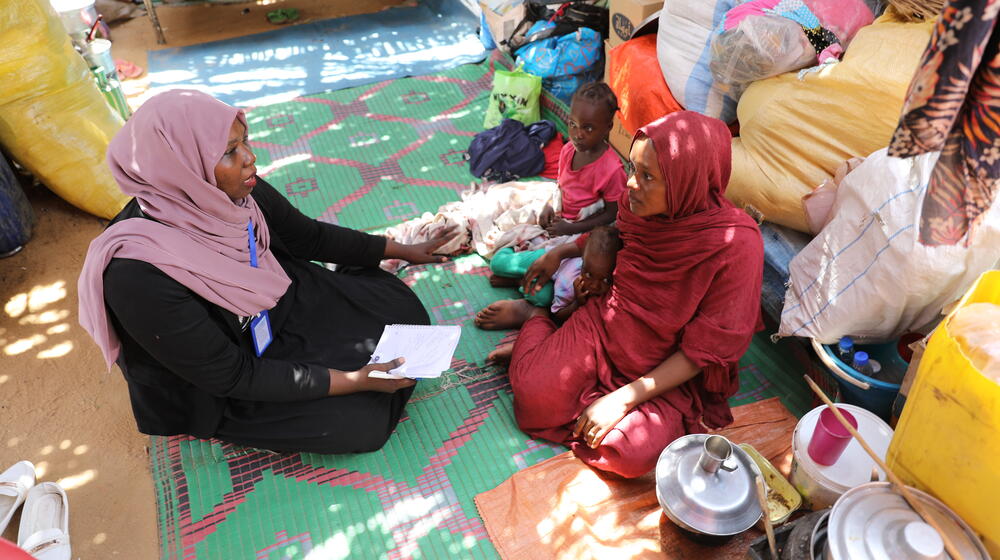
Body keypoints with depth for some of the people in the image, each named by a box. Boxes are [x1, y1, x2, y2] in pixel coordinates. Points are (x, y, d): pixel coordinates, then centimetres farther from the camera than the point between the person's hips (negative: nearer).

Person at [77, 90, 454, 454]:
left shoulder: (238, 190, -19)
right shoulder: (140, 276, -37)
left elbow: (311, 237, 1)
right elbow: (231, 376, -27)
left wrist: (403, 251, 8)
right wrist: (354, 380, -27)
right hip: (220, 387, -5)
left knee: (405, 310, -2)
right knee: (361, 420, -15)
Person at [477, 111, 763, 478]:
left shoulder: (736, 244, -27)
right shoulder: (641, 204, -14)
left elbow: (706, 348, -21)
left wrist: (625, 397, -23)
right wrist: (560, 252, 6)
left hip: (668, 371, -2)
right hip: (605, 322, 2)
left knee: (630, 452, -24)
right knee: (534, 393, -18)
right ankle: (534, 318, 13)